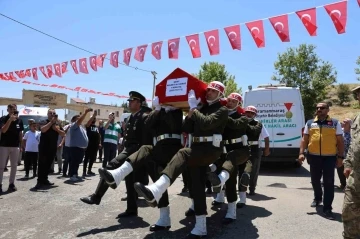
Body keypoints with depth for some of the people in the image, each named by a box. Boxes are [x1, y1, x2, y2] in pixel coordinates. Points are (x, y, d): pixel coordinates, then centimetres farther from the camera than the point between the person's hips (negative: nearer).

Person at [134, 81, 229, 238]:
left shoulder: (222, 110, 1)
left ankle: (156, 191, -50)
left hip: (212, 149, -7)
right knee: (197, 185, 2)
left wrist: (194, 107, -12)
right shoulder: (202, 108, 21)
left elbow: (206, 123, -19)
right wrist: (191, 110, 2)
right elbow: (187, 129, 12)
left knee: (183, 154, -33)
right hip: (198, 149, 8)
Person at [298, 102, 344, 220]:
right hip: (314, 156, 3)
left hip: (330, 157, -2)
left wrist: (340, 157, -2)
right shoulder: (310, 123, 8)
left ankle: (327, 208, 7)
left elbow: (340, 141, 3)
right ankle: (317, 198, 41)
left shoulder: (335, 123, 2)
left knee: (329, 183, 0)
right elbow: (304, 140, 8)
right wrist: (301, 153, -2)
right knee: (315, 180, 16)